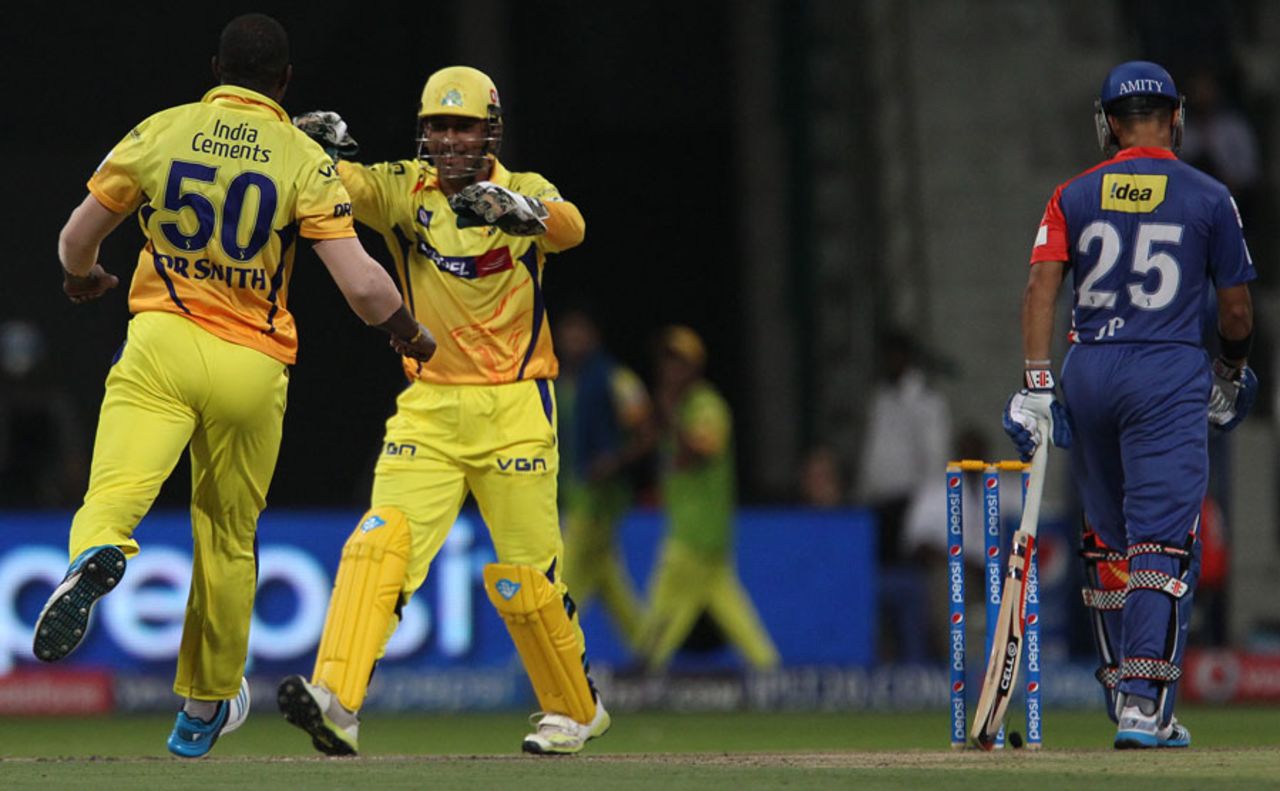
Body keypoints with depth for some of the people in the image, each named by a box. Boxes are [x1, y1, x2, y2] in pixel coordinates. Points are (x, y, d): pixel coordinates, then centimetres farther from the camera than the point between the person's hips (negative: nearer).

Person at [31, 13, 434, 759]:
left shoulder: (158, 133, 5)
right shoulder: (305, 160, 0)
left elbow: (77, 239, 12)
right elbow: (362, 283, -8)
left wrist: (83, 279, 36)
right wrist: (412, 335, 13)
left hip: (161, 342, -1)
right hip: (252, 364, 1)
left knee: (115, 493, -17)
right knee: (229, 538, 16)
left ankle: (97, 558, -55)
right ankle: (205, 708, 29)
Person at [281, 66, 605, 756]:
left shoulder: (524, 192, -3)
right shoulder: (404, 191, 2)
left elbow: (569, 228, -25)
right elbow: (341, 181, -16)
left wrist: (514, 209, -47)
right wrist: (322, 143, -40)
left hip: (512, 409, -2)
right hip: (427, 409, 2)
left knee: (525, 575, 3)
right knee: (381, 541, -17)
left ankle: (576, 711, 25)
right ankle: (336, 703, -28)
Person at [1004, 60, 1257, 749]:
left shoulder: (1075, 196, 7)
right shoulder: (1208, 198, 3)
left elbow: (1041, 285, -5)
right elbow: (1236, 310, 7)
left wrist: (1036, 384, -8)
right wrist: (1231, 375, 25)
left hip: (1088, 374, 3)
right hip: (1170, 376, -3)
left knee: (1107, 541, 16)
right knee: (1162, 541, -7)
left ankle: (1123, 691, 21)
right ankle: (1145, 703, -17)